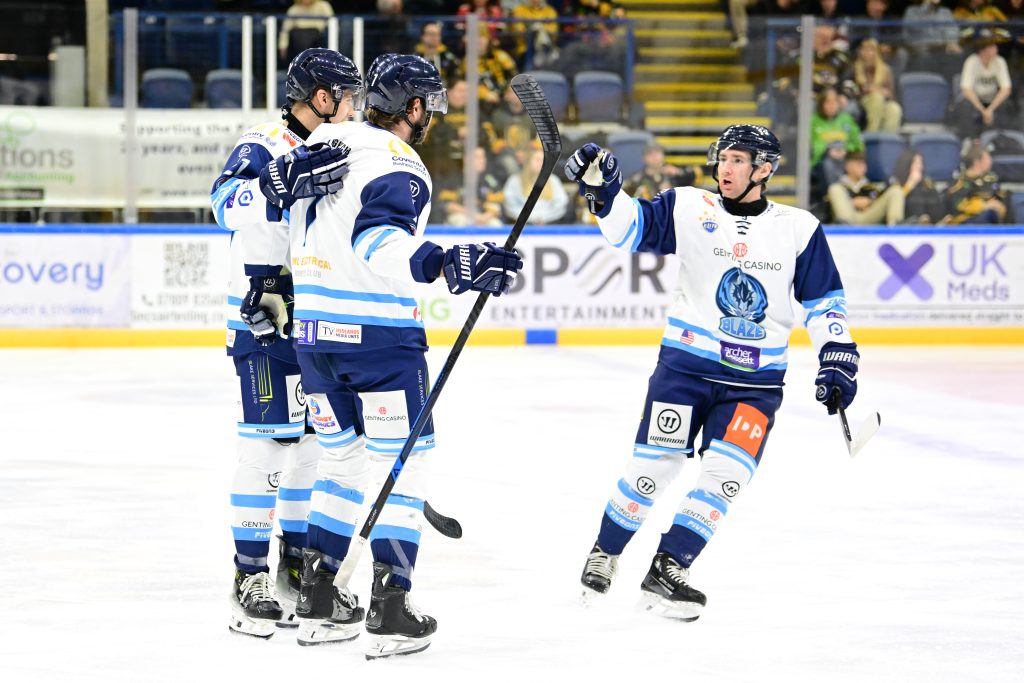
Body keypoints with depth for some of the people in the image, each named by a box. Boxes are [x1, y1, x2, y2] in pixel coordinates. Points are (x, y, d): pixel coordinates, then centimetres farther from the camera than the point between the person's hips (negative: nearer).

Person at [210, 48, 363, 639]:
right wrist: (287, 181, -48)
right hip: (265, 322, -8)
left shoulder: (330, 155, 14)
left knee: (315, 443, 12)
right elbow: (230, 203, -34)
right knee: (267, 445, -10)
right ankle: (250, 581, -6)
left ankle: (298, 571, 22)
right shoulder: (264, 146, -13)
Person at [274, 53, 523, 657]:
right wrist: (445, 264, -39)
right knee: (405, 460, 0)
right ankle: (389, 610, -6)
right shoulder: (398, 167, -14)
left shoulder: (323, 145, 10)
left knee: (343, 458, 19)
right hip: (379, 334, -8)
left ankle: (318, 603, 18)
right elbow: (377, 241, -30)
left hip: (316, 334, 8)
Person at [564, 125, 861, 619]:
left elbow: (824, 299, 8)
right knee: (654, 466, -2)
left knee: (728, 474, -10)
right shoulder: (690, 209, 0)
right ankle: (604, 555, 20)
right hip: (686, 363, -1)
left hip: (755, 380, 1)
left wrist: (838, 356, 0)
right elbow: (630, 227, -7)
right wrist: (603, 190, -25)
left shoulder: (798, 229, 3)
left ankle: (667, 571, -3)